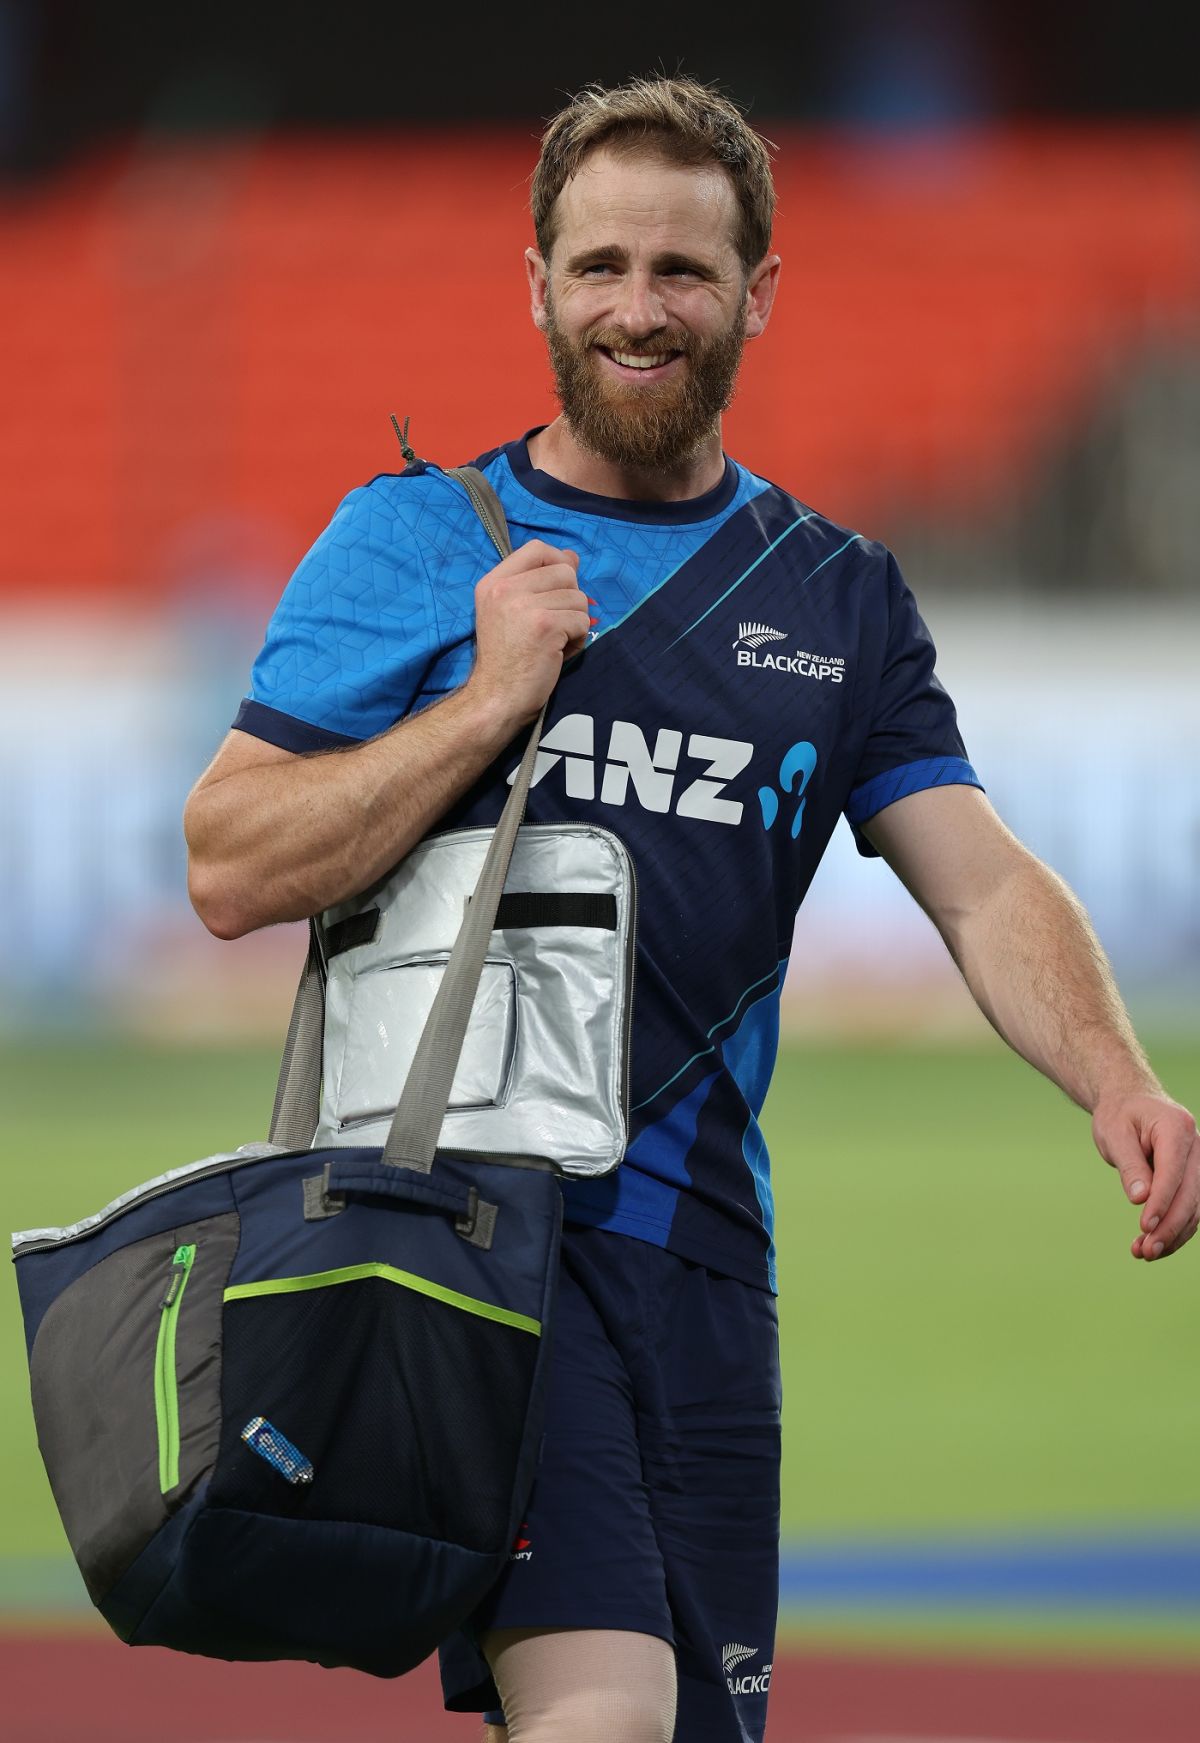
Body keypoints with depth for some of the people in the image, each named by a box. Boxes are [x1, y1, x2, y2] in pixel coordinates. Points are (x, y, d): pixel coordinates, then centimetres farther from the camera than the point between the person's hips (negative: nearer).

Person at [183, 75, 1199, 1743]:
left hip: (699, 1244, 4)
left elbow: (982, 883, 5)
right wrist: (491, 702, -9)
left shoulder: (840, 599, 15)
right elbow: (232, 872, 0)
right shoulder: (409, 540, 6)